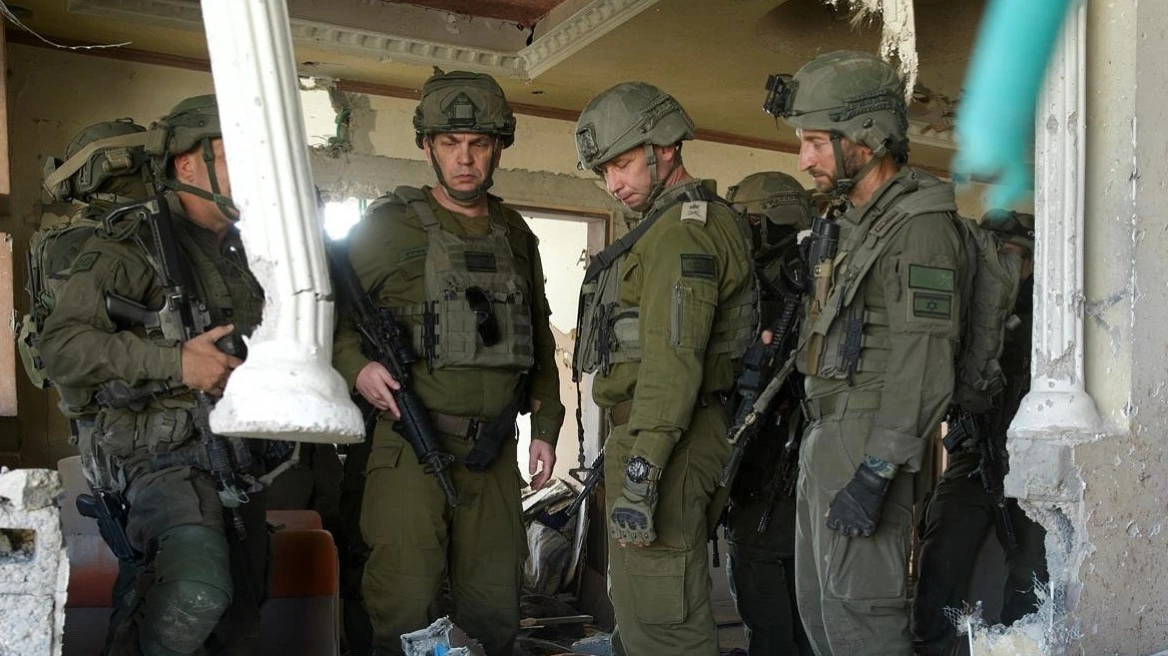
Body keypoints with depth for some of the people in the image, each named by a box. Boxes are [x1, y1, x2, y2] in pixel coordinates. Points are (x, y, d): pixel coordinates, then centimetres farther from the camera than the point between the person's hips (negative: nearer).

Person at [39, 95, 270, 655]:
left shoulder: (242, 252, 15)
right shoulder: (132, 247, -8)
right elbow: (62, 346, -18)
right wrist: (176, 362, -24)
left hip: (235, 458, 8)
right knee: (198, 595, -32)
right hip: (163, 456, -8)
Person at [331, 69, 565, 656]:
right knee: (405, 606, -5)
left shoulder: (516, 236, 14)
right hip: (411, 445, -4)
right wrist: (355, 365, -16)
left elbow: (539, 340, 20)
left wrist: (545, 427, 14)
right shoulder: (388, 226, -1)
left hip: (493, 449, 5)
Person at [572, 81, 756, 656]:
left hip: (662, 438, -11)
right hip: (642, 435, 11)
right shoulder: (700, 223, 21)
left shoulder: (681, 231, -13)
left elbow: (673, 357, -23)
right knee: (640, 608, 19)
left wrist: (640, 471, -27)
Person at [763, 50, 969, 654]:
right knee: (818, 605, 15)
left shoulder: (919, 226, -15)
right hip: (826, 440, 10)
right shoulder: (847, 219, 16)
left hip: (867, 449, -10)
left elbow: (922, 367, -21)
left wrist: (875, 473, -24)